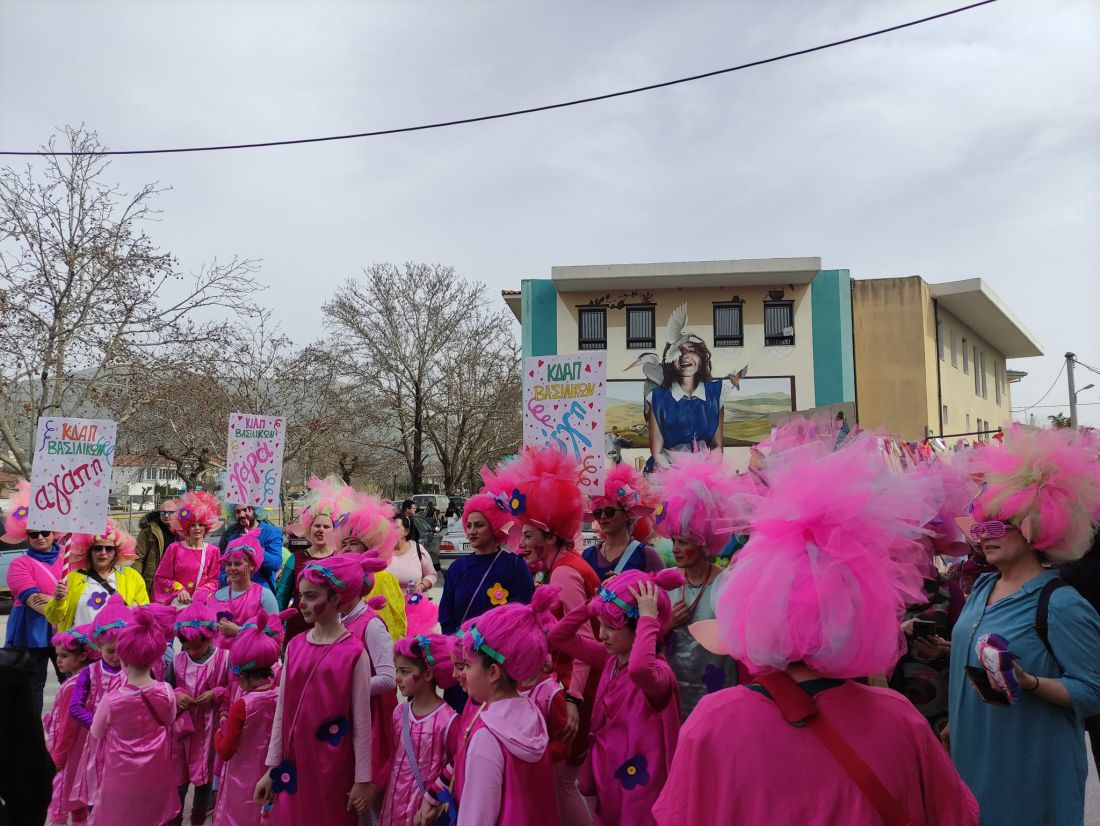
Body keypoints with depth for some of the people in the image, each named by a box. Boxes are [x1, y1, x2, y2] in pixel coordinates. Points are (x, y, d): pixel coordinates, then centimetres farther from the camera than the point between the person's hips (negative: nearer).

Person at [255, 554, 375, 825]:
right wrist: (272, 768, 8)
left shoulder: (354, 652, -13)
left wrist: (361, 780, -6)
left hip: (333, 769, -4)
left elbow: (361, 722, -9)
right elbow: (282, 711, 6)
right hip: (293, 763, 4)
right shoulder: (295, 646, 1)